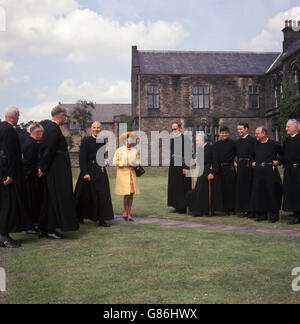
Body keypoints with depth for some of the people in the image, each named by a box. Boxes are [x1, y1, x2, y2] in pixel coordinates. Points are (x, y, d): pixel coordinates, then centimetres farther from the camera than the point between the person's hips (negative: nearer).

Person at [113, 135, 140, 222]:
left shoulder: (135, 151, 11)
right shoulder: (119, 150, 2)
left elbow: (138, 161, 11)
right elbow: (115, 162, -2)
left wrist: (133, 164, -9)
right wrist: (125, 164, -12)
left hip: (132, 173, 4)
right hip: (123, 173, -4)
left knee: (132, 193, 1)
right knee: (127, 193, -12)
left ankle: (129, 213, 11)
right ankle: (125, 211, 11)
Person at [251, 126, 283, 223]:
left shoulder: (274, 144, -3)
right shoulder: (256, 145, 11)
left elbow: (282, 154, 9)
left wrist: (278, 161, -2)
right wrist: (253, 162, 13)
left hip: (271, 171, -4)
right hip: (258, 172, 5)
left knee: (272, 193, -2)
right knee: (258, 193, 4)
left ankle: (273, 215, 10)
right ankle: (261, 215, 16)